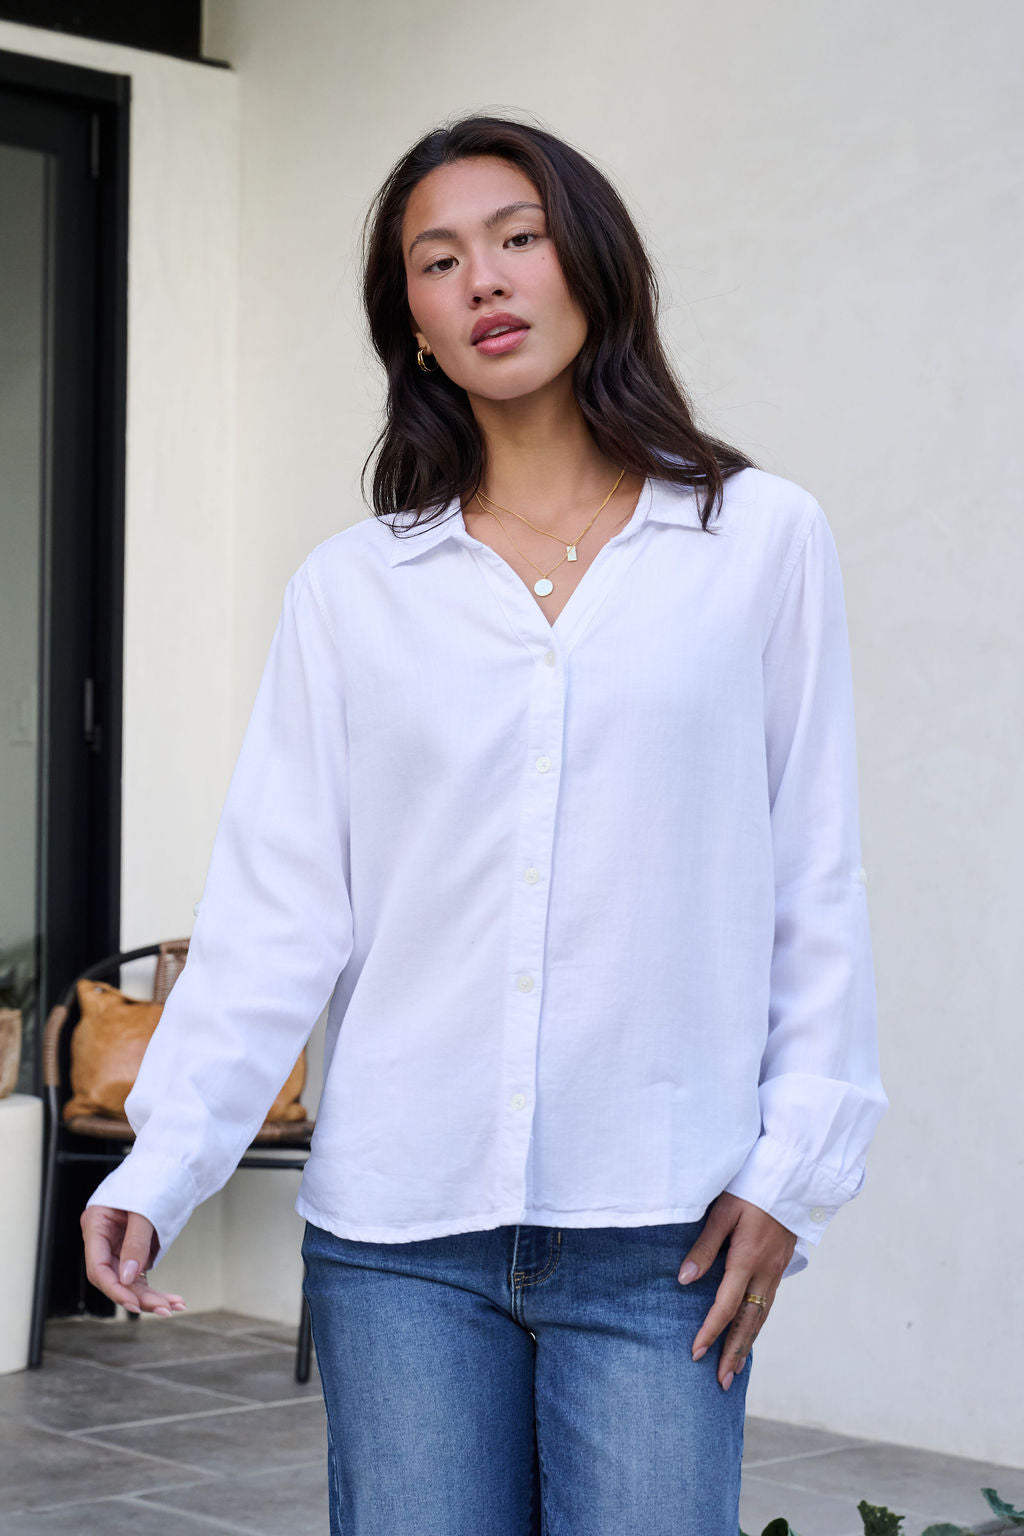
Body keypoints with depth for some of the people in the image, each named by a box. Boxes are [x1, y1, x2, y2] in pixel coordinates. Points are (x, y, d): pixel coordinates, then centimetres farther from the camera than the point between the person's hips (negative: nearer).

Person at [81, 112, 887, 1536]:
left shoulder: (762, 539, 4)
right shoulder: (349, 589, 6)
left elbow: (820, 877, 5)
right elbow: (275, 906, 2)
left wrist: (798, 1163, 0)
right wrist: (162, 1167, -8)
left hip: (659, 1229, -1)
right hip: (398, 1226, 1)